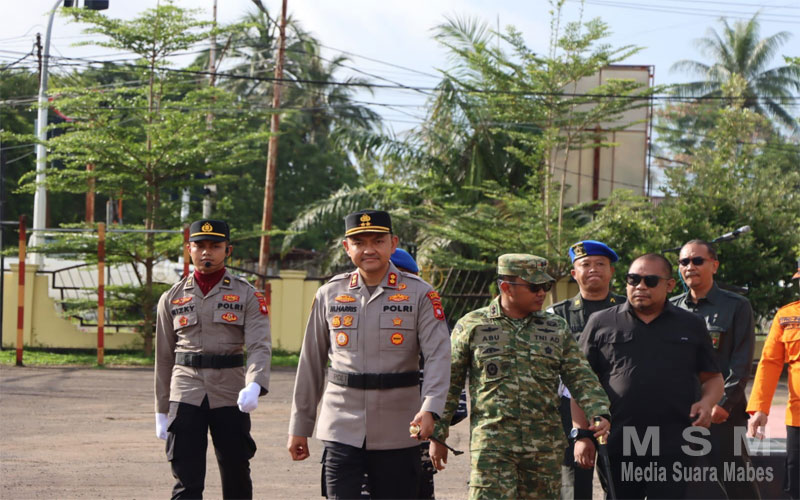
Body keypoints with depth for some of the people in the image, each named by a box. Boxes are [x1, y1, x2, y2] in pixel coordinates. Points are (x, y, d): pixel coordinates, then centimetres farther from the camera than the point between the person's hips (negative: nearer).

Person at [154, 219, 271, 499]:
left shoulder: (247, 295, 2)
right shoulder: (172, 299, 9)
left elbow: (260, 346, -11)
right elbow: (164, 357, 13)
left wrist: (254, 386, -30)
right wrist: (161, 410, 11)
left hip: (230, 398, 0)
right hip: (186, 399, 0)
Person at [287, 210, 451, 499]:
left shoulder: (420, 294, -1)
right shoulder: (329, 295, 6)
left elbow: (438, 356, -13)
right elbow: (311, 364, 10)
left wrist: (430, 409, -30)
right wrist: (300, 427, 9)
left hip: (396, 432, -1)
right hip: (341, 429, 1)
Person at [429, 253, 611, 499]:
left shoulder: (557, 329, 12)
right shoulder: (471, 326, 3)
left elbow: (581, 378, 8)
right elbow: (449, 384, 7)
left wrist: (600, 413, -10)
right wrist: (437, 436, 5)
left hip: (545, 450, 3)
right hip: (492, 446, -3)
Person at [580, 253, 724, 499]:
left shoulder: (692, 326, 12)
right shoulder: (600, 323, 9)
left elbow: (713, 377, 19)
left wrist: (706, 403, -4)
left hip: (672, 451, 0)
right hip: (616, 449, 0)